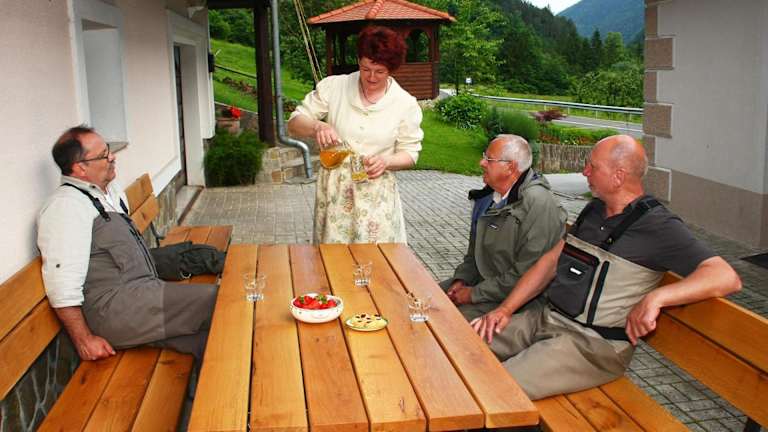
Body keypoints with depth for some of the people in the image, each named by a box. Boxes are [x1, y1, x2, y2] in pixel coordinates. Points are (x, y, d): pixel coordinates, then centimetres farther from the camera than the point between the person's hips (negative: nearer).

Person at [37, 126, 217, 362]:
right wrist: (84, 340, -17)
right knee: (213, 301, -18)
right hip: (113, 310, -9)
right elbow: (62, 284, -19)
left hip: (141, 293, 9)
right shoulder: (65, 206, -14)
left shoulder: (110, 191, 17)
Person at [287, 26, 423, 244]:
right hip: (334, 191, 0)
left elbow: (409, 153, 6)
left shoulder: (405, 104, 0)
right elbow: (294, 123, 1)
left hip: (377, 196, 0)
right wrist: (316, 126, -21)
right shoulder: (333, 86, 0)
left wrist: (387, 161, -15)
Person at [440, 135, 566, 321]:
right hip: (481, 281, 9)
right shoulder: (489, 196, 8)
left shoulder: (538, 204, -22)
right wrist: (461, 280, 2)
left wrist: (475, 294, -18)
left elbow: (525, 275, -24)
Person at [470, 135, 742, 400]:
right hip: (546, 318, 8)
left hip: (594, 343, -8)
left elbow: (726, 278, -22)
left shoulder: (658, 226, -12)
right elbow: (550, 261, 16)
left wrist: (654, 297, -33)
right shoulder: (594, 209, 14)